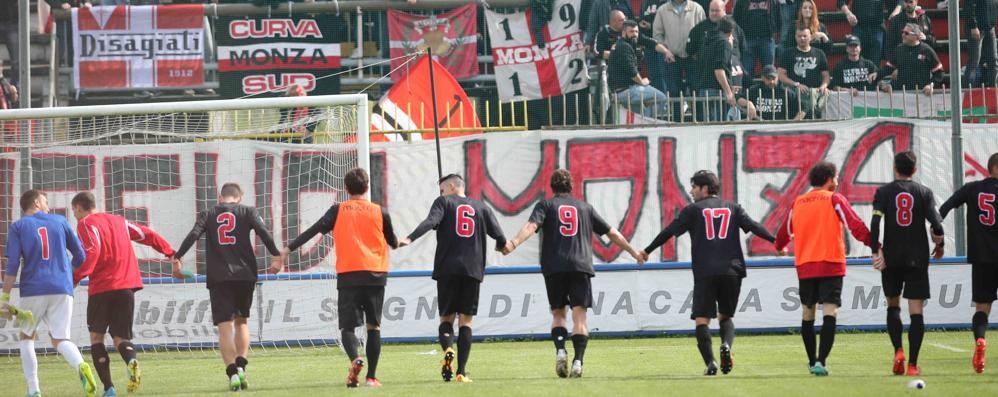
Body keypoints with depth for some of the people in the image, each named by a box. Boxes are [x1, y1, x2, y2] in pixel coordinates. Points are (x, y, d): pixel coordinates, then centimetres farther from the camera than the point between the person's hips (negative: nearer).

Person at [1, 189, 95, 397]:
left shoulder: (18, 227, 4)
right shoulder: (59, 221, 11)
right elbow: (80, 256, 13)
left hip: (33, 290, -1)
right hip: (62, 290, 1)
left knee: (26, 337, 18)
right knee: (60, 339, 3)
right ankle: (81, 366, -31)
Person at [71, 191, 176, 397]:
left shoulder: (85, 224, -1)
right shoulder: (119, 221, 19)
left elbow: (92, 253, -17)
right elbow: (148, 235, 22)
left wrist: (74, 278, -19)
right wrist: (170, 253, 31)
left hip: (101, 287, -5)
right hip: (127, 287, 5)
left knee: (96, 336, 12)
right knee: (121, 337, 9)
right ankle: (131, 360, -27)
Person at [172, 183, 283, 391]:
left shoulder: (208, 215, 10)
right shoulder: (247, 212, 9)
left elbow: (193, 235, -5)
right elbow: (263, 231, -7)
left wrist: (177, 258, -8)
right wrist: (276, 255, -9)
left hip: (218, 278, -1)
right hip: (244, 274, 1)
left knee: (225, 327, -3)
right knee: (241, 321, 19)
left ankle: (232, 372, -18)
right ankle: (241, 366, 4)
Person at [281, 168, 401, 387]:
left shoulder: (338, 210, 4)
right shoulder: (380, 212, 6)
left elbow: (314, 230, -6)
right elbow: (393, 242, 19)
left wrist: (289, 248, -6)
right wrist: (399, 242, 43)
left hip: (348, 275, -1)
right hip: (375, 275, 1)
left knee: (347, 326, 3)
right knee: (374, 326, 10)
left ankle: (355, 359, -26)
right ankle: (371, 376, 4)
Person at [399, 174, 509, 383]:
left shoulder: (444, 202, 6)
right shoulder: (481, 207, 14)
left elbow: (431, 221, -14)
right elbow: (499, 237, 9)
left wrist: (410, 239, -26)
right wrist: (502, 245, 33)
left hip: (447, 269, -2)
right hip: (473, 270, 2)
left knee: (446, 317, 7)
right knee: (465, 320, 5)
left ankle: (447, 349, -24)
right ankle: (461, 372, -5)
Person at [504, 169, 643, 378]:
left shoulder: (546, 205, 10)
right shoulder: (585, 207, 17)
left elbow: (532, 226, -11)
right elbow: (612, 233, 21)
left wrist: (513, 244, -25)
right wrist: (633, 252, 32)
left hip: (554, 268, 0)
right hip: (581, 267, 1)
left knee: (558, 313, 12)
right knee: (579, 316, -2)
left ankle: (560, 351, -10)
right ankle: (578, 361, -17)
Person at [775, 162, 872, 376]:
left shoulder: (798, 203, 10)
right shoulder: (834, 200, -3)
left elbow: (785, 232, 21)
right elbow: (856, 225, -11)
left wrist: (780, 247, 42)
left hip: (805, 266, 4)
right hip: (831, 265, -4)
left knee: (808, 314, 17)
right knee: (830, 314, -8)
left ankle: (812, 362, 25)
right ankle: (821, 361, -22)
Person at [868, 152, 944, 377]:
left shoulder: (884, 192, 1)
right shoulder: (924, 193, 1)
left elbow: (875, 223, -11)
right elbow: (936, 224, -8)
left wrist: (875, 250, -7)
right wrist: (939, 245, 9)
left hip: (891, 257, 1)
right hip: (918, 257, 0)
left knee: (893, 305, 17)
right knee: (916, 311, 0)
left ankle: (898, 350, -4)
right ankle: (912, 364, -6)